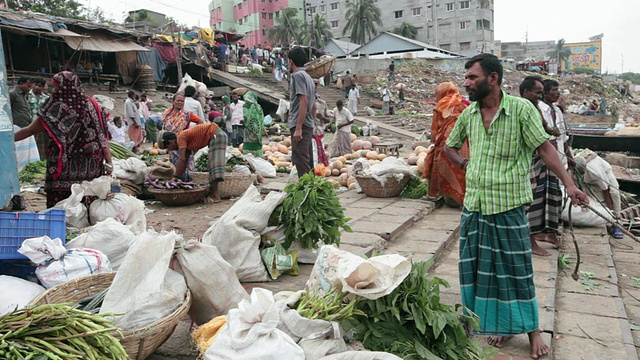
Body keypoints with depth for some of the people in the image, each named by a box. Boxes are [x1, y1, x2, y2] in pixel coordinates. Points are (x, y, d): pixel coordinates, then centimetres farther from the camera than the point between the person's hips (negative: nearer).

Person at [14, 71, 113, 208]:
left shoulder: (55, 109, -6)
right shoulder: (90, 104, 2)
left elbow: (30, 130, 3)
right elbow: (101, 135, -1)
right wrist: (109, 161, 1)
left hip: (65, 169, -3)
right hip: (90, 169, 4)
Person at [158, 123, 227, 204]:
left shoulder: (181, 137, -13)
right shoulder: (186, 141, 14)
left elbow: (182, 159, -21)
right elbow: (184, 162, 17)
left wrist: (175, 177, -17)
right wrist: (178, 179, 15)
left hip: (216, 134, -10)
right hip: (214, 136, 10)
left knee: (214, 163, -14)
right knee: (212, 163, 11)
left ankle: (214, 195, -18)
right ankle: (213, 192, 11)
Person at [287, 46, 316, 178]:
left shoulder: (298, 75, -8)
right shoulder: (308, 77, 20)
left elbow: (303, 101, -18)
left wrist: (298, 128, -21)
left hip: (300, 125, -10)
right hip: (308, 125, 10)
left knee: (301, 161, -11)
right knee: (307, 162, 13)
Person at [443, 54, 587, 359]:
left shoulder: (521, 109, -9)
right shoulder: (468, 114, 5)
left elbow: (545, 147, -10)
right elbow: (450, 147, 19)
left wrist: (568, 182, -19)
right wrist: (465, 163, 1)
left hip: (508, 205, -5)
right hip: (474, 205, 5)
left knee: (516, 269, 5)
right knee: (480, 266, 11)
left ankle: (531, 329, 25)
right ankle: (501, 325, 30)